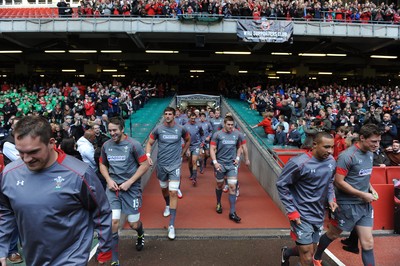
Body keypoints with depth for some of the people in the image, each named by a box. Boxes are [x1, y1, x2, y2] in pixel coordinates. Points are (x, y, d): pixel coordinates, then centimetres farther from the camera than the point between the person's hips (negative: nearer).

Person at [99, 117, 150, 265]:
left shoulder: (133, 144, -10)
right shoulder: (106, 145, 2)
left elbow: (144, 165, -8)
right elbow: (102, 164, 15)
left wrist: (129, 182, -14)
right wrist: (109, 180, -3)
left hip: (131, 188, -2)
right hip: (113, 188, 3)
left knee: (134, 224, 5)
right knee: (113, 221, -10)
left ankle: (141, 235, 45)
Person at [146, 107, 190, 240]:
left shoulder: (180, 129, -5)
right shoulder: (158, 129, -6)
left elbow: (188, 140, 14)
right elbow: (149, 143, 1)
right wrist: (148, 155, -17)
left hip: (175, 165, -2)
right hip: (161, 164, 2)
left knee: (173, 192, -10)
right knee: (164, 188, 21)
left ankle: (171, 225, -6)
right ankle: (167, 206, 54)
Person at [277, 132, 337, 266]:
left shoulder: (331, 161, -2)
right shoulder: (300, 163, -23)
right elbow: (281, 185, -15)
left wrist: (330, 198, 0)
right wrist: (291, 211, -16)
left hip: (319, 215, 7)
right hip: (302, 216, -7)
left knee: (309, 253, 21)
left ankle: (286, 252, 48)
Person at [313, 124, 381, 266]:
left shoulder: (370, 154, 4)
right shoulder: (347, 156, -21)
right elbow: (338, 182, -22)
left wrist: (371, 189, 3)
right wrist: (362, 194, -18)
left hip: (365, 204, 7)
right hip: (347, 204, -6)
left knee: (368, 243, 6)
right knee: (333, 234, 14)